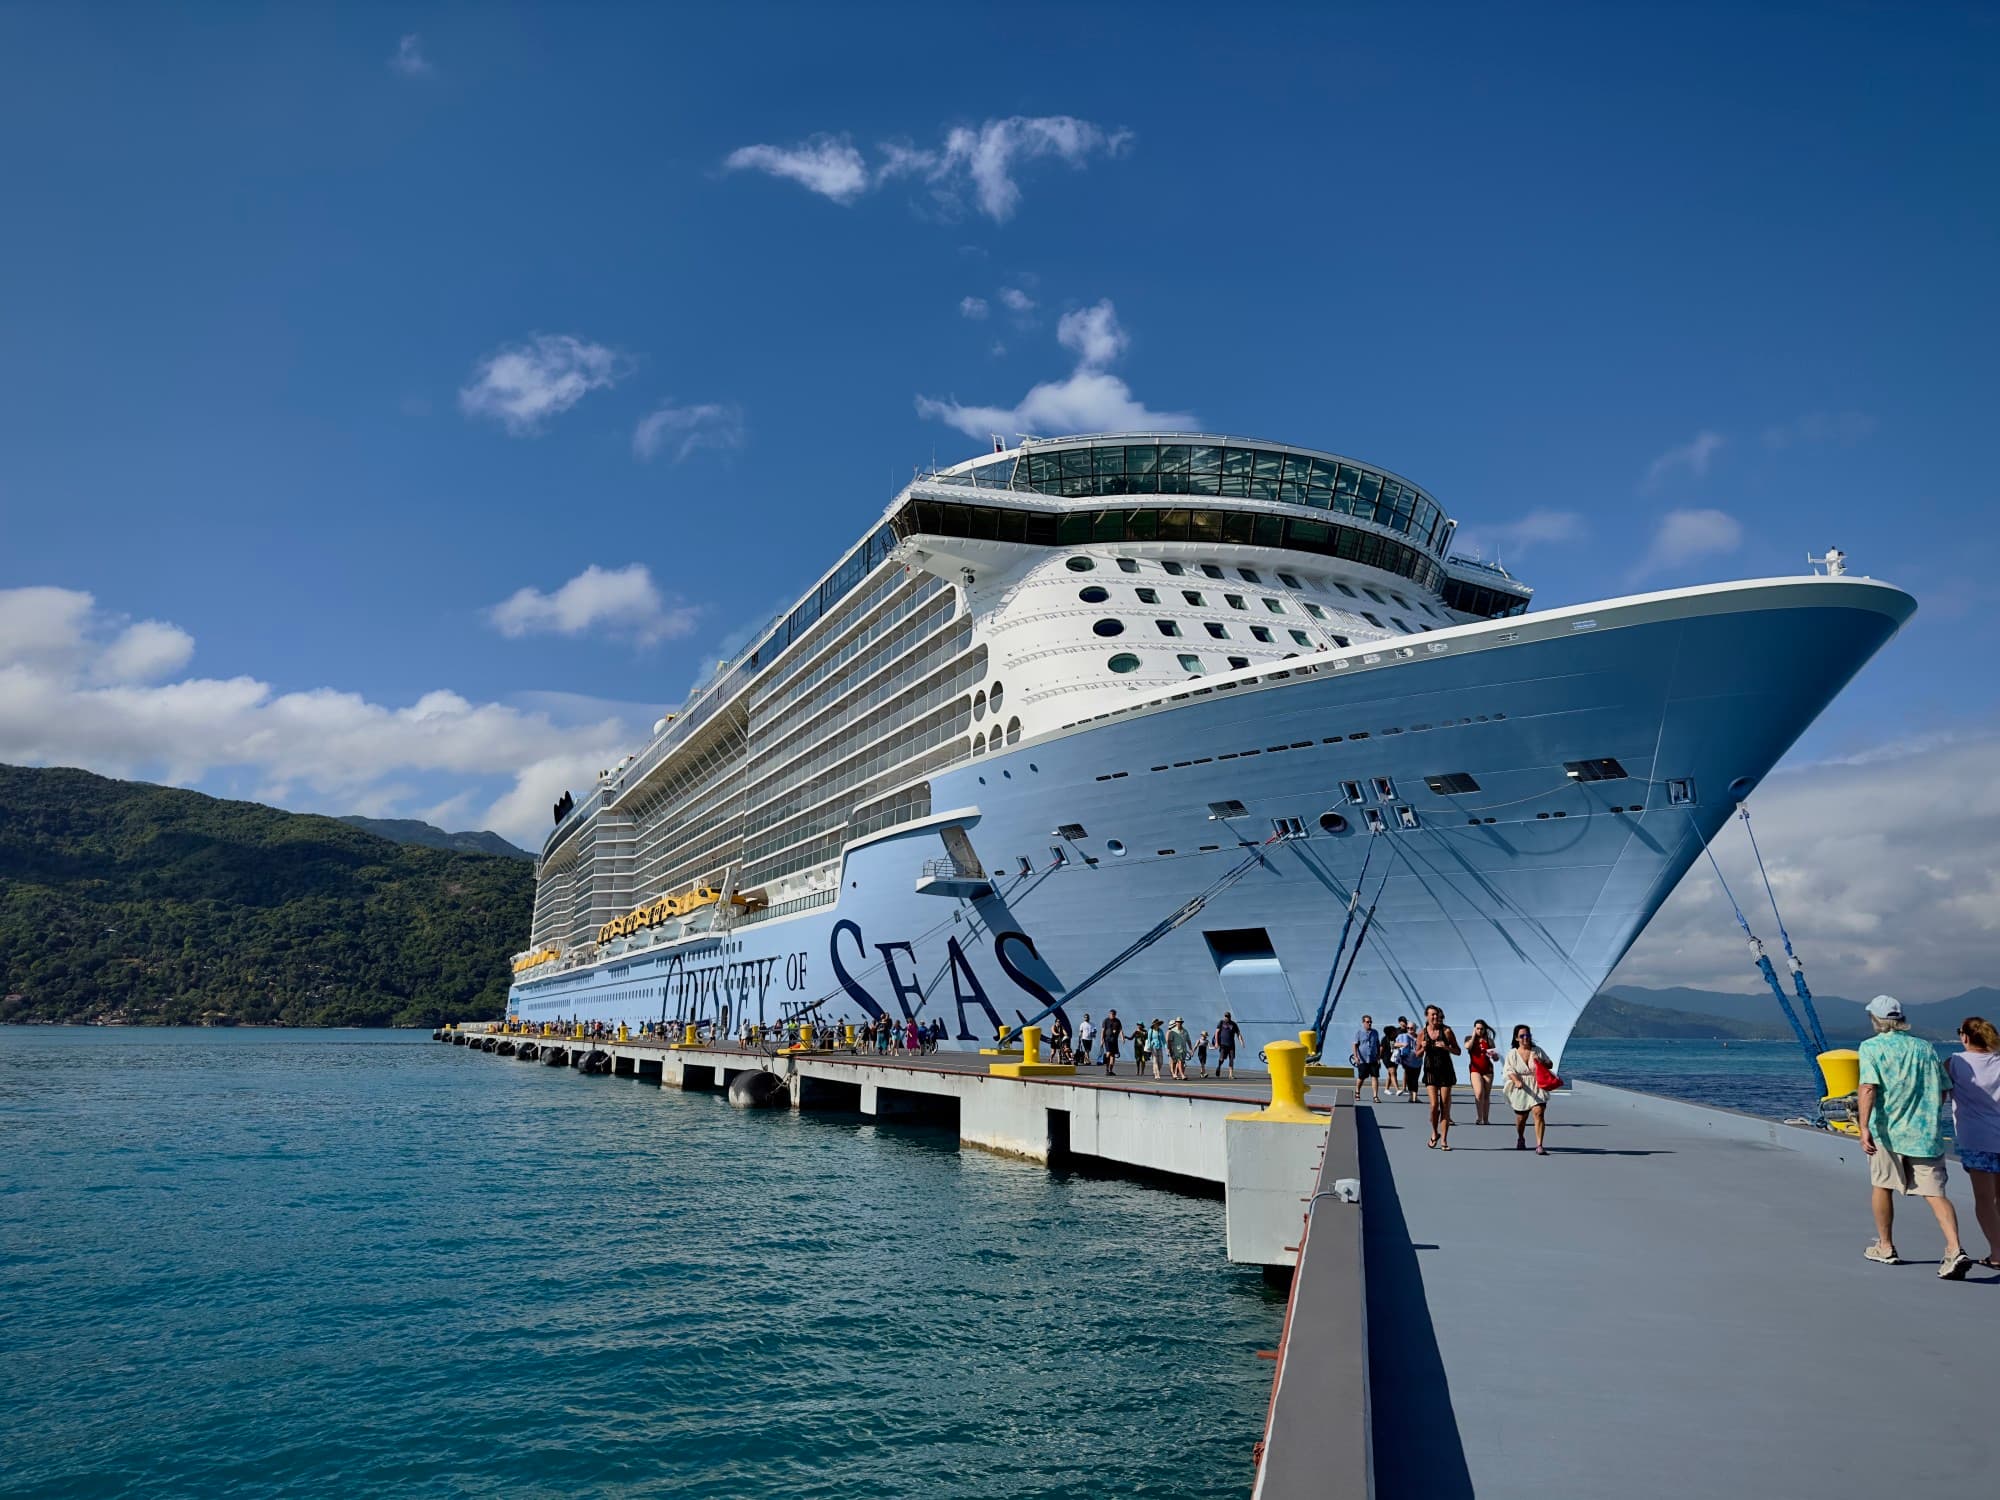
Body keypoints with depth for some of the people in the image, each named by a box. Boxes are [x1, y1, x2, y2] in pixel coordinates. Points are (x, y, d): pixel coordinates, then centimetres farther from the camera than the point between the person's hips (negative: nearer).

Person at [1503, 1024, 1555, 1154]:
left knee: (1539, 1113, -18)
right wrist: (1516, 1081, -27)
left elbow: (1550, 1065, 11)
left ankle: (1539, 1146, -17)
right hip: (1520, 1090, 0)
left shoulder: (1537, 1051, 6)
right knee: (1521, 1118, 10)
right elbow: (1509, 1070, -9)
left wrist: (1542, 1062, -10)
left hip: (1537, 1088, 0)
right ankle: (1520, 1139, 41)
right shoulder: (1512, 1053, -1)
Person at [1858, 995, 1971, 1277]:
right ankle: (1955, 1249, -17)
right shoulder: (1925, 1047, 10)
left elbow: (1869, 1087, -17)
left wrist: (1864, 1127, -22)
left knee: (1882, 1186, 14)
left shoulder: (1872, 1047, -4)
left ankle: (1885, 1248, 23)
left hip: (1889, 1130, -3)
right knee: (1935, 1193, 1)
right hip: (1927, 1132, 3)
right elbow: (1945, 1090, 13)